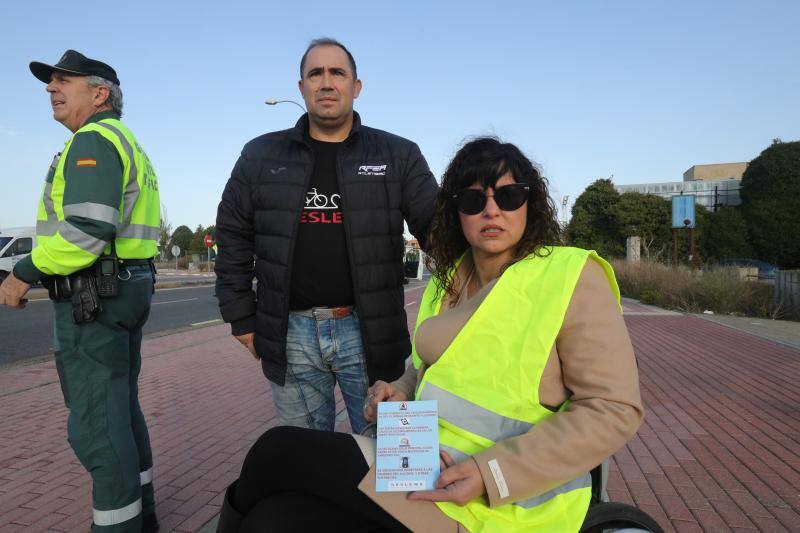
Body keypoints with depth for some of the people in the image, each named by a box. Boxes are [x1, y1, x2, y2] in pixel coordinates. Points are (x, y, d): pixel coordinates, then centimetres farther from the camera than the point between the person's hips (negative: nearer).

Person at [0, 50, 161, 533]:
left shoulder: (93, 140, -11)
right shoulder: (128, 143, 21)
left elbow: (87, 232, -24)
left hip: (94, 297, -10)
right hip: (129, 288, 10)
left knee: (96, 424, -4)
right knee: (122, 410, 18)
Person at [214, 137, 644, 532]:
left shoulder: (572, 277, -9)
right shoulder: (450, 278, 12)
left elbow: (616, 408, -13)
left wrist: (490, 474, -20)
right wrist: (399, 392, 0)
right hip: (426, 460, 6)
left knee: (279, 451, -13)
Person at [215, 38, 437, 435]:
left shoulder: (398, 156, 2)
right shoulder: (261, 157, 7)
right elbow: (233, 239, 10)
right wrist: (242, 319, 7)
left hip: (368, 330, -1)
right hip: (291, 332, 2)